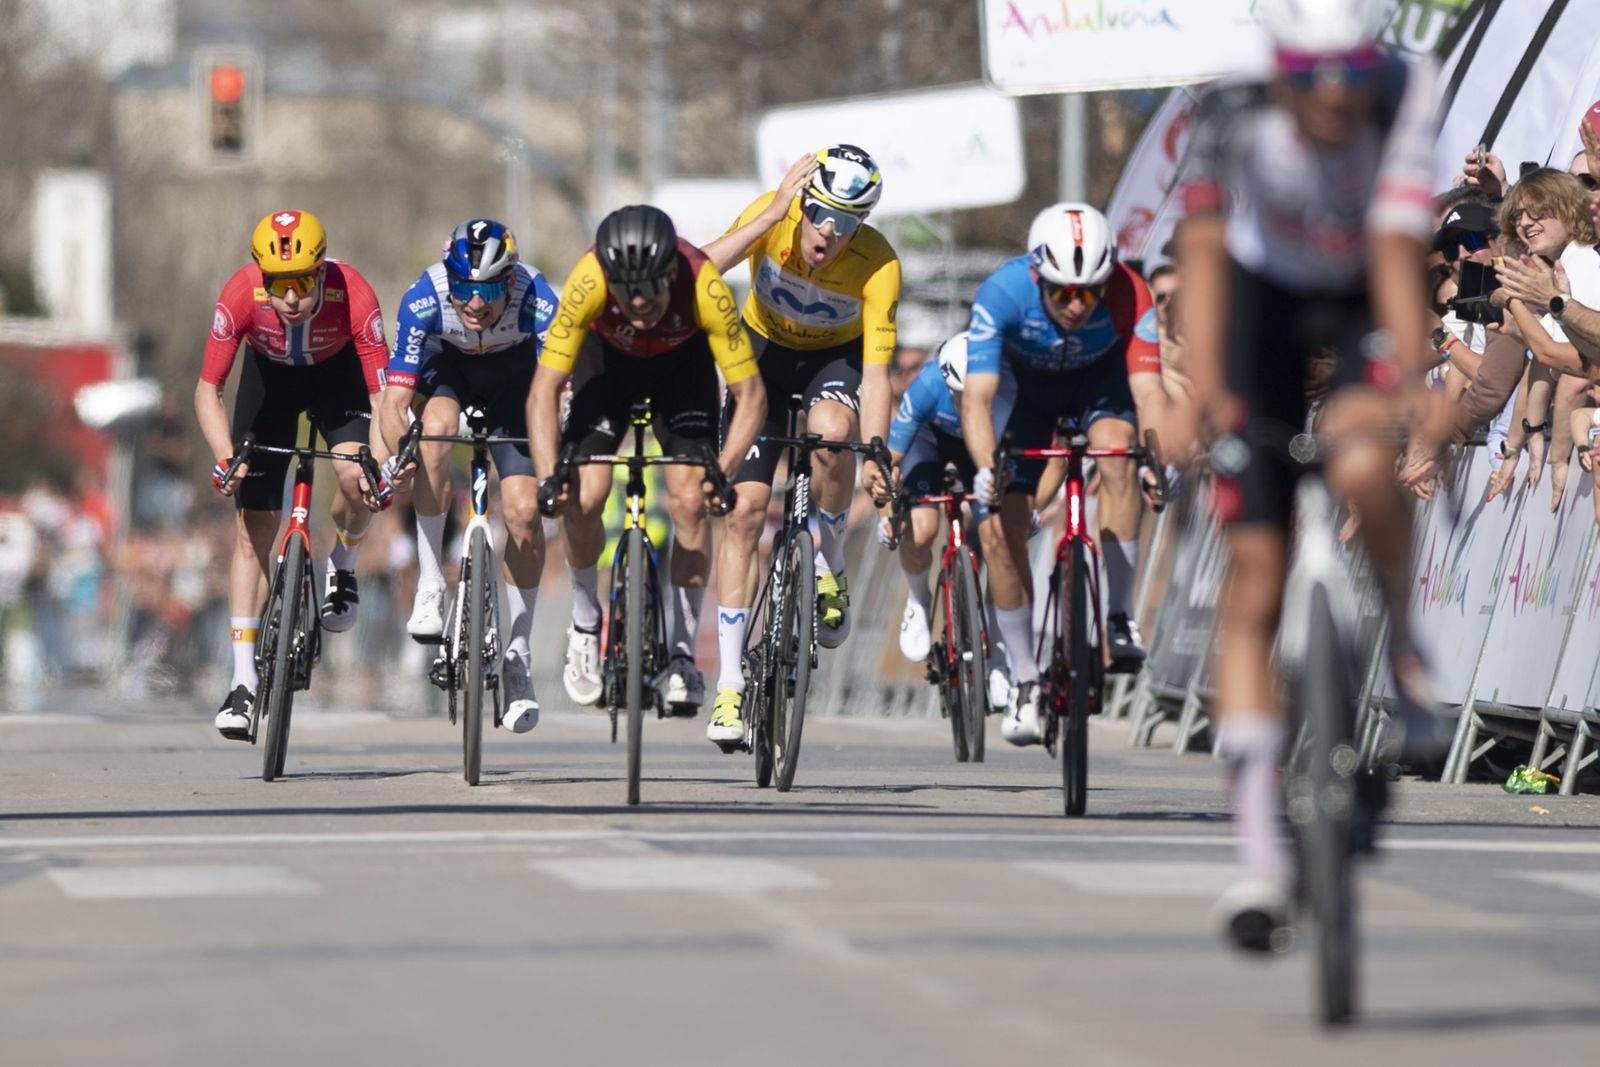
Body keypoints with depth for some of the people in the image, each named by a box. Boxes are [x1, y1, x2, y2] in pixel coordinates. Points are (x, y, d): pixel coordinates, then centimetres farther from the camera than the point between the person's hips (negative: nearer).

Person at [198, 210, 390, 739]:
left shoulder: (352, 295, -36)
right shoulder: (241, 294, -34)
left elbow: (383, 393, -32)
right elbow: (208, 390, -26)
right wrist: (226, 458, -41)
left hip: (337, 371, -1)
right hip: (270, 373, 1)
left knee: (355, 476, -28)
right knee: (253, 528, -6)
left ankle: (342, 565, 7)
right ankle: (244, 682, -3)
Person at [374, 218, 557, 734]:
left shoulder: (537, 301, -36)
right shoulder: (424, 299, -35)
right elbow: (395, 399, -35)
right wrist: (393, 450, -55)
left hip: (514, 374, 0)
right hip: (448, 366, 0)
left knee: (524, 511, -12)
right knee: (435, 429, -35)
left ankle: (518, 656, 6)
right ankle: (430, 585, -21)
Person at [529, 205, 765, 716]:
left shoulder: (706, 288, -38)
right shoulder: (589, 282, -38)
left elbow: (750, 393, -33)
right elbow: (544, 389, -34)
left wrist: (725, 470, -48)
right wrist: (550, 476, -47)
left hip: (684, 361, 0)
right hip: (611, 358, 0)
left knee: (690, 500, -16)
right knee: (583, 499, -15)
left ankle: (681, 655, -1)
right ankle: (585, 624, 13)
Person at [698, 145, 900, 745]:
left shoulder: (877, 266, -30)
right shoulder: (773, 217, -28)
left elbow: (875, 374, -30)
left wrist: (875, 458, -41)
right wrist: (773, 216, -47)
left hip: (836, 357, -1)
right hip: (765, 351, 1)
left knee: (831, 432, -37)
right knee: (745, 509, -9)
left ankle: (829, 567, -8)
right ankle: (730, 684, -4)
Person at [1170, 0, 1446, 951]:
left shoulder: (1408, 99, -29)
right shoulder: (1235, 119, -29)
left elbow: (1397, 255, -35)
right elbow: (1204, 249, -36)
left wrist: (1415, 382, -49)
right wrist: (1202, 387, -50)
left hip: (1367, 304, 0)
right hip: (1267, 299, 1)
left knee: (1363, 465, -34)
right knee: (1257, 573, -7)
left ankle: (1402, 633, -2)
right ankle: (1261, 849, -5)